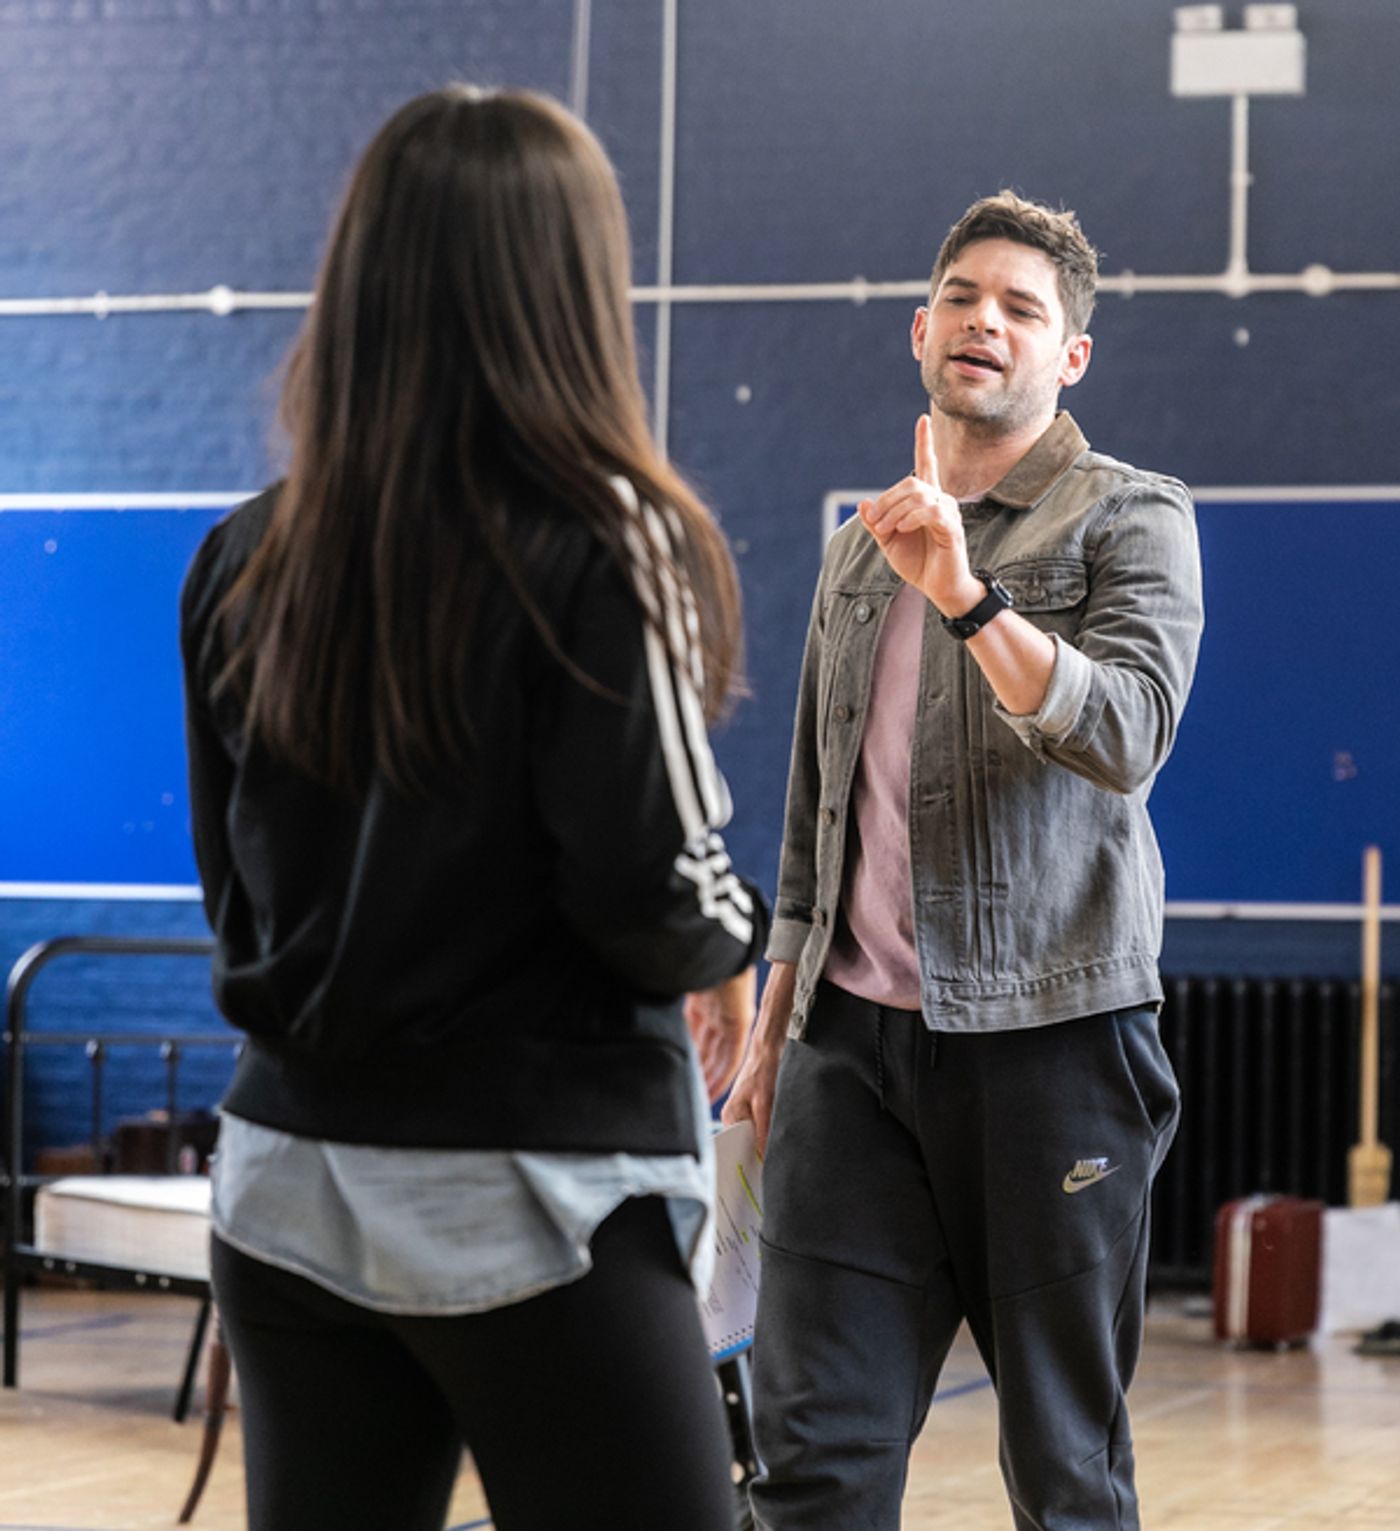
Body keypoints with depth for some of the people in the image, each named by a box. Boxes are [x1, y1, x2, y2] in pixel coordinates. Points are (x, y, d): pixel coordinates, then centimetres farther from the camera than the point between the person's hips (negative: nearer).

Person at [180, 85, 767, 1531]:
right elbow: (649, 885, -14)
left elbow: (237, 883, 11)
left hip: (289, 1181, 6)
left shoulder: (245, 562, 5)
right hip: (527, 1195, -6)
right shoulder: (600, 545, -12)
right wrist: (728, 948, 6)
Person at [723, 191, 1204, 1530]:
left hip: (1046, 1031, -5)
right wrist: (773, 1019, 20)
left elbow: (1127, 734, -16)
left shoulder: (1129, 518, 2)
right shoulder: (861, 550, 20)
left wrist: (966, 594, -27)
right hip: (856, 1033, 5)